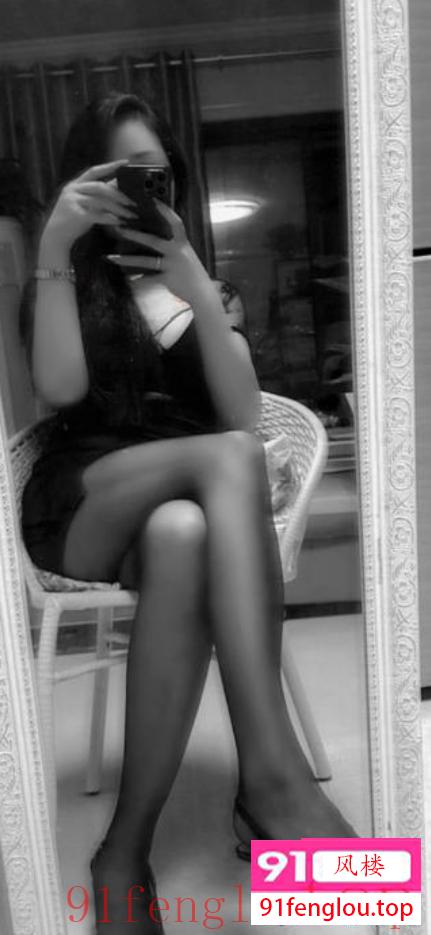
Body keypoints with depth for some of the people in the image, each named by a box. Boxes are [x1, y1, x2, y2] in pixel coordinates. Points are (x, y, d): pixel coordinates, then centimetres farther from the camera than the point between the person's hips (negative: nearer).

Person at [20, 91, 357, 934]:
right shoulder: (71, 279, 12)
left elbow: (242, 414, -2)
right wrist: (54, 249, -17)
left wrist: (191, 283, -13)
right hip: (80, 509, -1)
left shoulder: (205, 281, 18)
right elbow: (59, 389, -11)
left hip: (183, 508, 2)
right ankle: (272, 772, -37)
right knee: (228, 456, -33)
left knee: (183, 535, -37)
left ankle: (127, 851, -28)